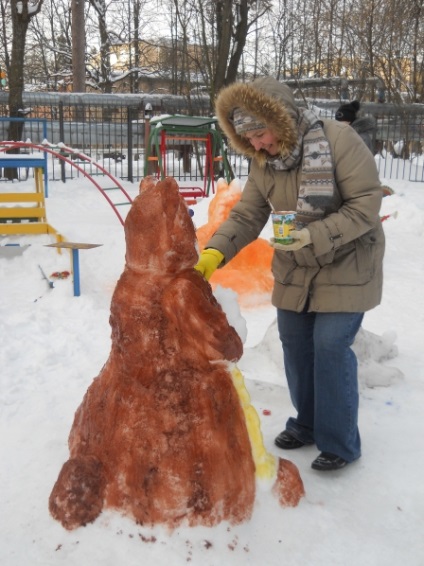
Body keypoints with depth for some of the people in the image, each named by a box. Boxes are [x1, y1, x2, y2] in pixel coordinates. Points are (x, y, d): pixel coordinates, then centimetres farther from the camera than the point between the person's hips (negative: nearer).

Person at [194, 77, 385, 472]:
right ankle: (307, 423, 32)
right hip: (294, 272, 6)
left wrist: (315, 236, -31)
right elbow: (245, 217, -3)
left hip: (345, 268, -6)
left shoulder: (338, 139, -20)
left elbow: (367, 205, -21)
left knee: (331, 348, -9)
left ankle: (340, 443, 10)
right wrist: (214, 253, -20)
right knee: (295, 346, 10)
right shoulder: (262, 162, -2)